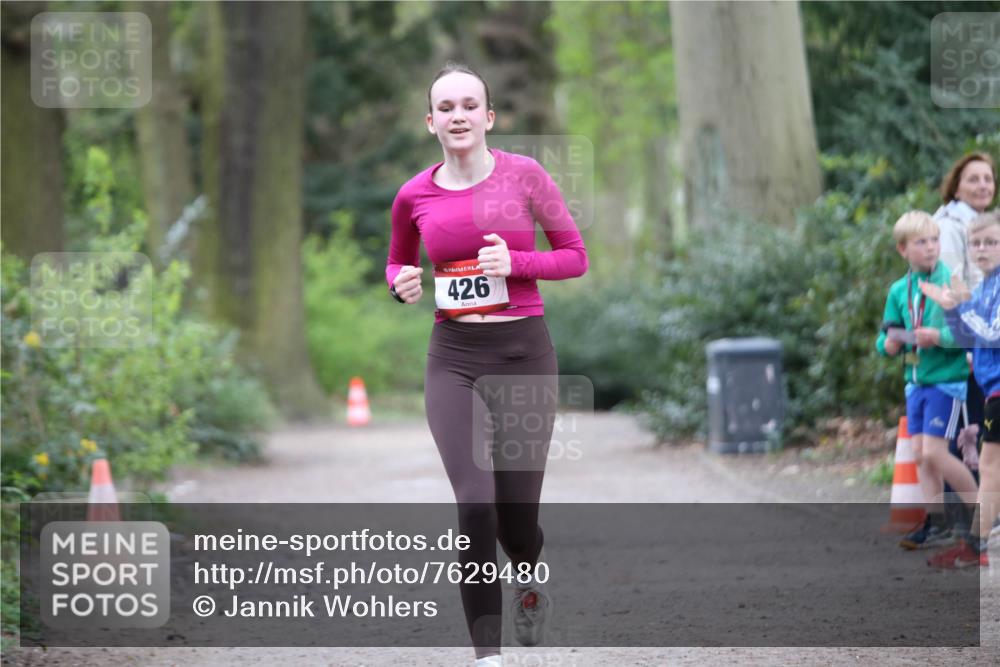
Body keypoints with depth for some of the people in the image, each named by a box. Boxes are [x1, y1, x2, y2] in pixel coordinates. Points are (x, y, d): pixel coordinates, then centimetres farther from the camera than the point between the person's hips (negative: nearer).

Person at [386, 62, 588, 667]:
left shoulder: (524, 174, -3)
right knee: (475, 504, -16)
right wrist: (401, 284, -2)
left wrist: (516, 262, -15)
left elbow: (576, 255, 2)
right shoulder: (415, 196, 3)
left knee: (516, 512, 3)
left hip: (524, 351, -1)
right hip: (454, 358, 1)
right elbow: (397, 261, 21)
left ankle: (532, 576, 41)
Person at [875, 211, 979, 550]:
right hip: (916, 379, 7)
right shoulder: (899, 290, 8)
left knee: (934, 452, -10)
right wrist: (888, 344, -5)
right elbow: (886, 336, 16)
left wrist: (941, 337, -23)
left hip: (946, 378, -7)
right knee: (920, 453, 6)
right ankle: (936, 523, 14)